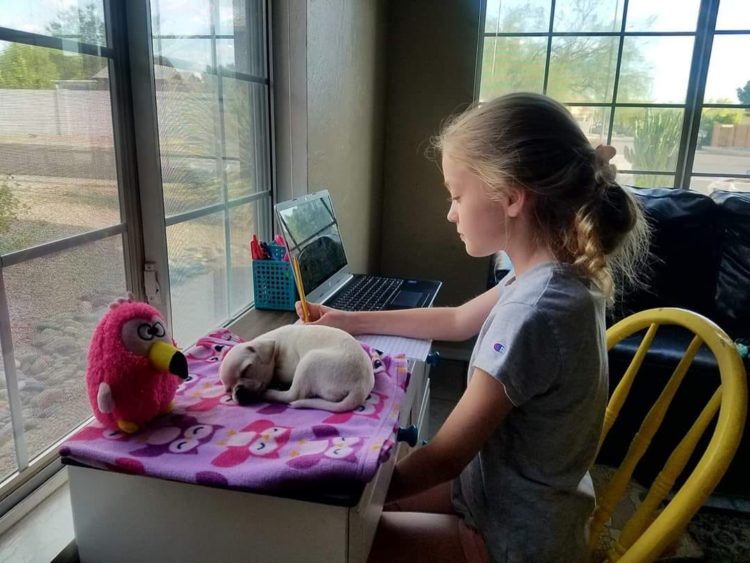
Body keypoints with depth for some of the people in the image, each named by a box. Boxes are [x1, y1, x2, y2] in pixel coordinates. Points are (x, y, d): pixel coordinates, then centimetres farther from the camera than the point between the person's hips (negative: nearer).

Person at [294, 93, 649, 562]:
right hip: (520, 497, 8)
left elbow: (445, 457, -26)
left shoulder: (532, 314, -34)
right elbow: (457, 321, 10)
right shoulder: (558, 274, -5)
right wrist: (350, 322, 12)